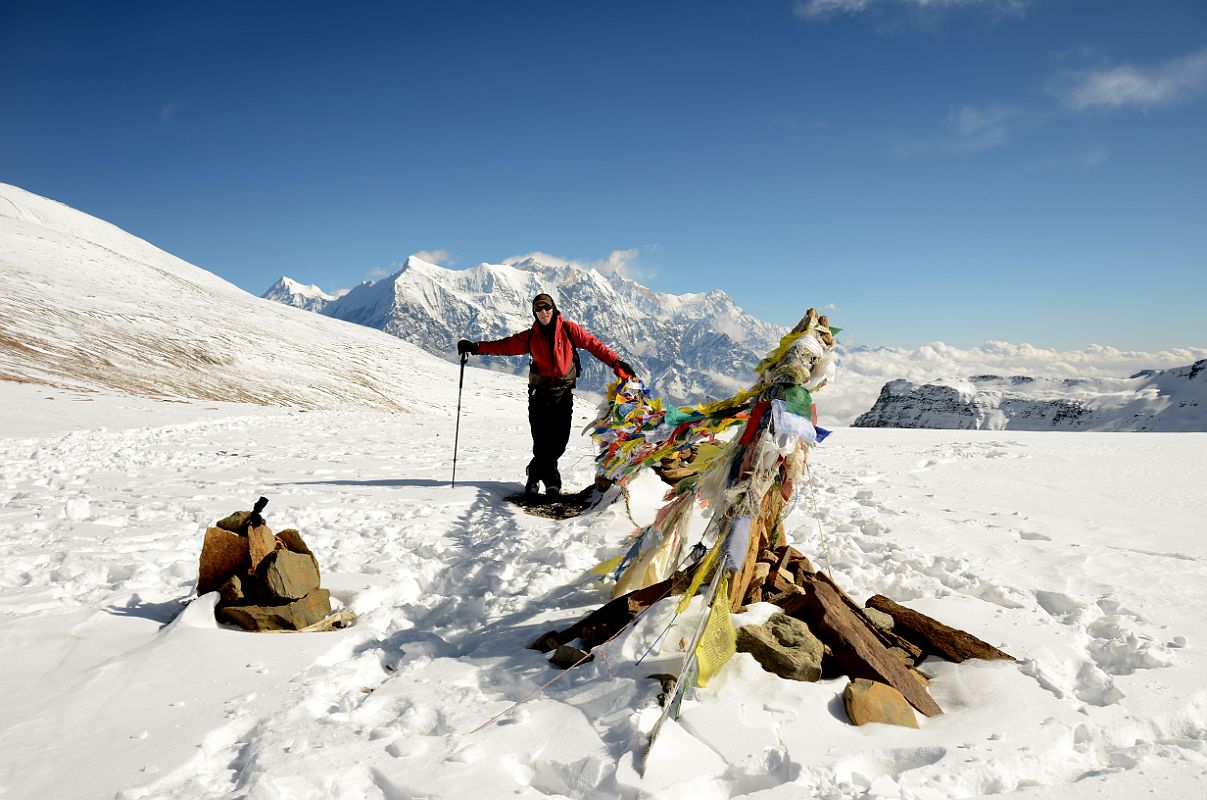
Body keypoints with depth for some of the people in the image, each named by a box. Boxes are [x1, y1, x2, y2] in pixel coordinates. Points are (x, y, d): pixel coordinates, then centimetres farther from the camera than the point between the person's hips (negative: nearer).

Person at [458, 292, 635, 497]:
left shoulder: (568, 329, 2)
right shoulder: (530, 337, 6)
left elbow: (593, 344, 4)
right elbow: (504, 346, 2)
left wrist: (616, 362, -2)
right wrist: (475, 347, -8)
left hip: (564, 392, 0)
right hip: (540, 393, 0)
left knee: (558, 442, -2)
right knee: (542, 441, -8)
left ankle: (535, 477, 15)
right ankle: (551, 480, 6)